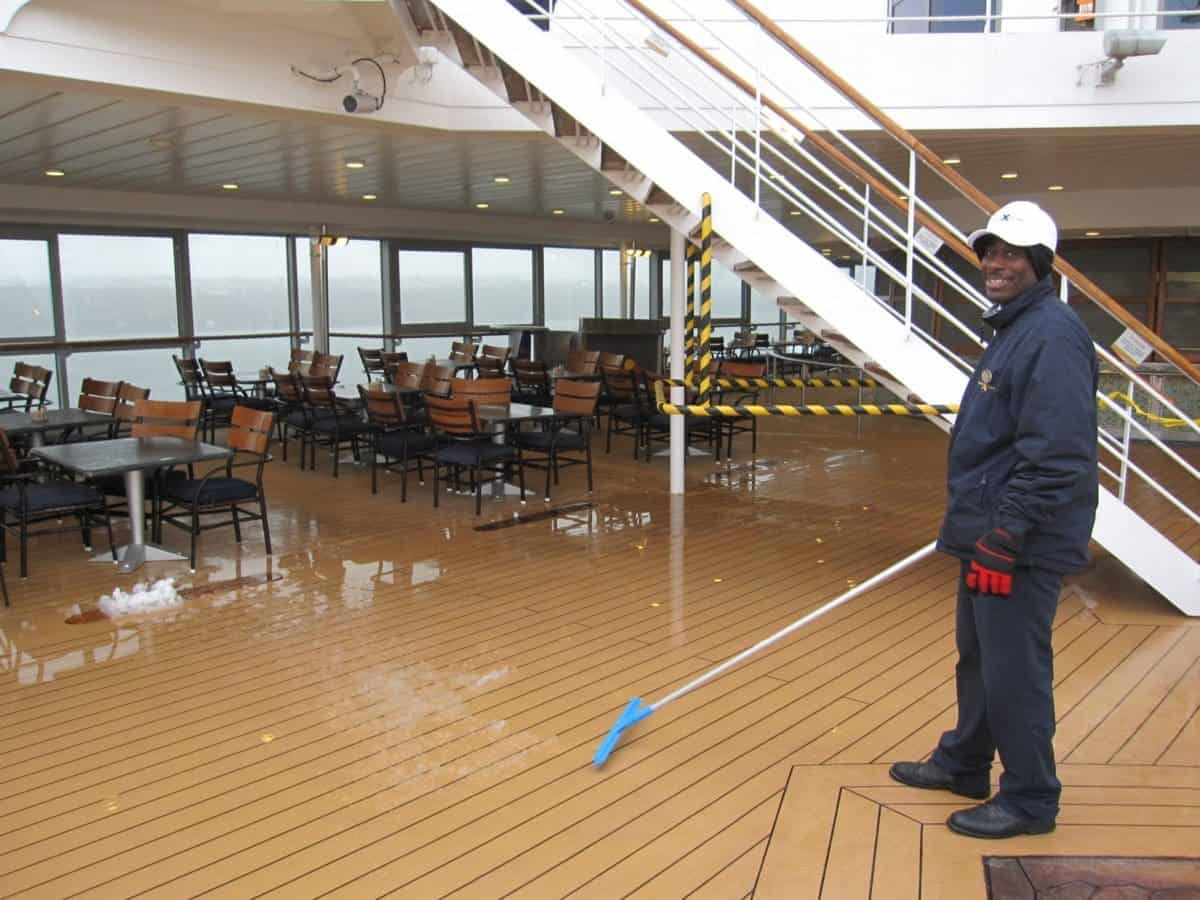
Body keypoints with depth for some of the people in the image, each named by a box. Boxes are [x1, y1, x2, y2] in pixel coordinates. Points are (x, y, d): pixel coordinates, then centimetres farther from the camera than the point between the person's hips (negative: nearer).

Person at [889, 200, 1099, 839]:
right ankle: (963, 764, 37)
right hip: (991, 533, 11)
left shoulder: (1054, 336, -17)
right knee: (977, 657, 21)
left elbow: (1055, 457, -24)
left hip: (1021, 546, -11)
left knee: (1014, 671, -1)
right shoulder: (1013, 329, 17)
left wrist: (1004, 537, -24)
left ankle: (1030, 800, 15)